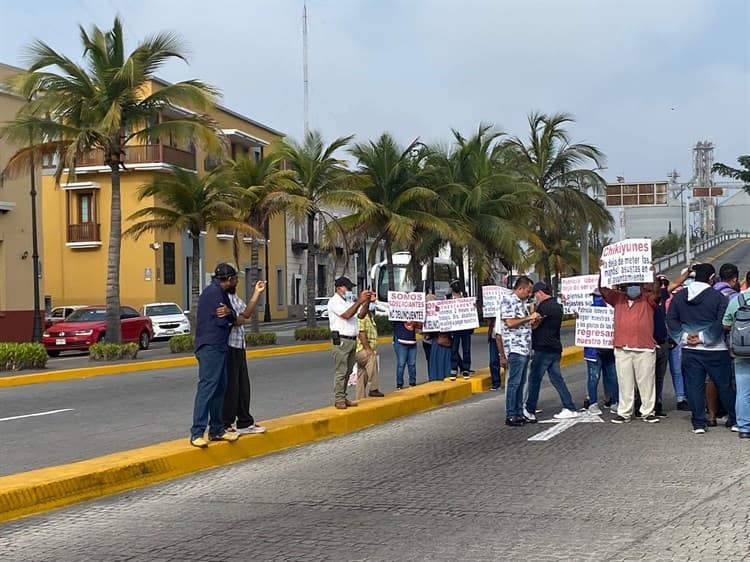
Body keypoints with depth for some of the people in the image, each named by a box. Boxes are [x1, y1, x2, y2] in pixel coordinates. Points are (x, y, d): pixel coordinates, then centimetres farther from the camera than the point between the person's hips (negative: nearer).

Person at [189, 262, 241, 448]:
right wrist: (230, 316, 6)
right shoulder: (213, 292, -12)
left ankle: (217, 430, 19)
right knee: (207, 387, -14)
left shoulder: (221, 293, 20)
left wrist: (229, 313, -13)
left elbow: (232, 318, 11)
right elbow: (221, 321, -17)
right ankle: (197, 433, -16)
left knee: (220, 388, 13)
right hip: (210, 347, -11)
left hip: (218, 347, 11)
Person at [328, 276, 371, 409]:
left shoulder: (349, 301, 20)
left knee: (347, 371, 9)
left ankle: (343, 398, 13)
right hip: (341, 340, -8)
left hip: (352, 340, 8)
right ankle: (339, 399, -7)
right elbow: (347, 315, -20)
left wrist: (366, 302, 1)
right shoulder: (334, 301, -5)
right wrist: (359, 301, -20)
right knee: (340, 372, -8)